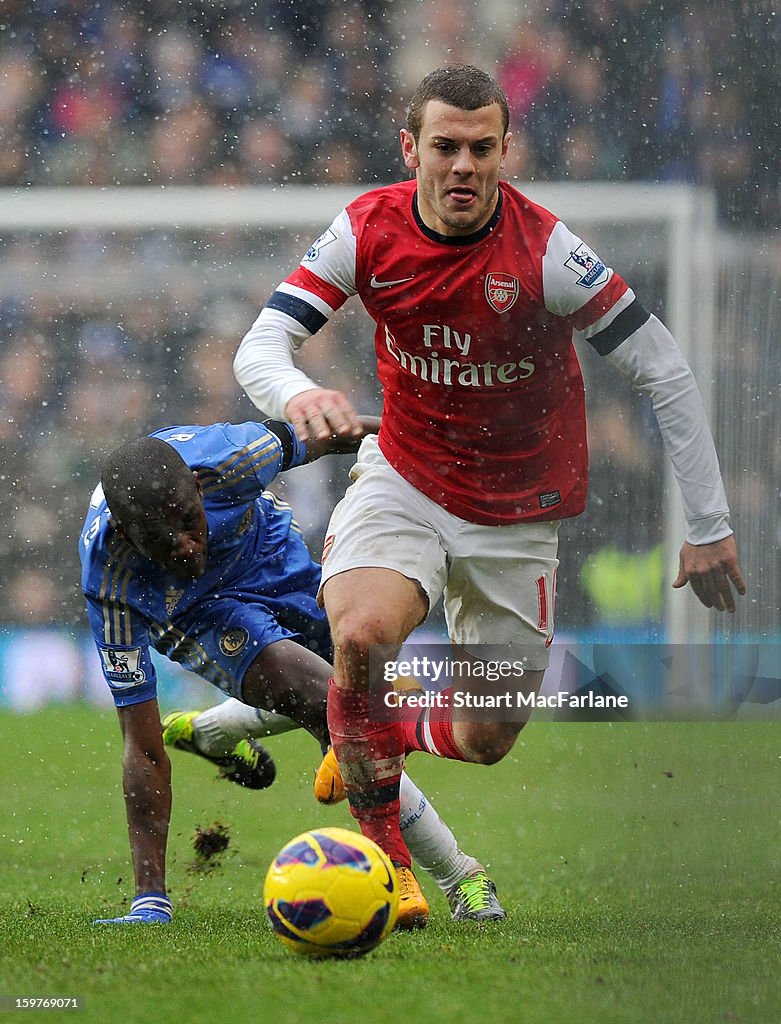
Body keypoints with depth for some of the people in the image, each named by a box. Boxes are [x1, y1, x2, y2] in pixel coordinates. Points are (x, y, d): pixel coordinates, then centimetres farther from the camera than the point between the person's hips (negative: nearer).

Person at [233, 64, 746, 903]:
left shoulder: (545, 251, -22)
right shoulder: (369, 230, -14)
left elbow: (664, 372, -16)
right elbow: (259, 345, -16)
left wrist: (709, 526, -14)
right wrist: (295, 393, -41)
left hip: (516, 511, 0)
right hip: (404, 479, 1)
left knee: (485, 743, 3)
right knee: (362, 635, -30)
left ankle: (386, 739, 40)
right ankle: (382, 853, -11)